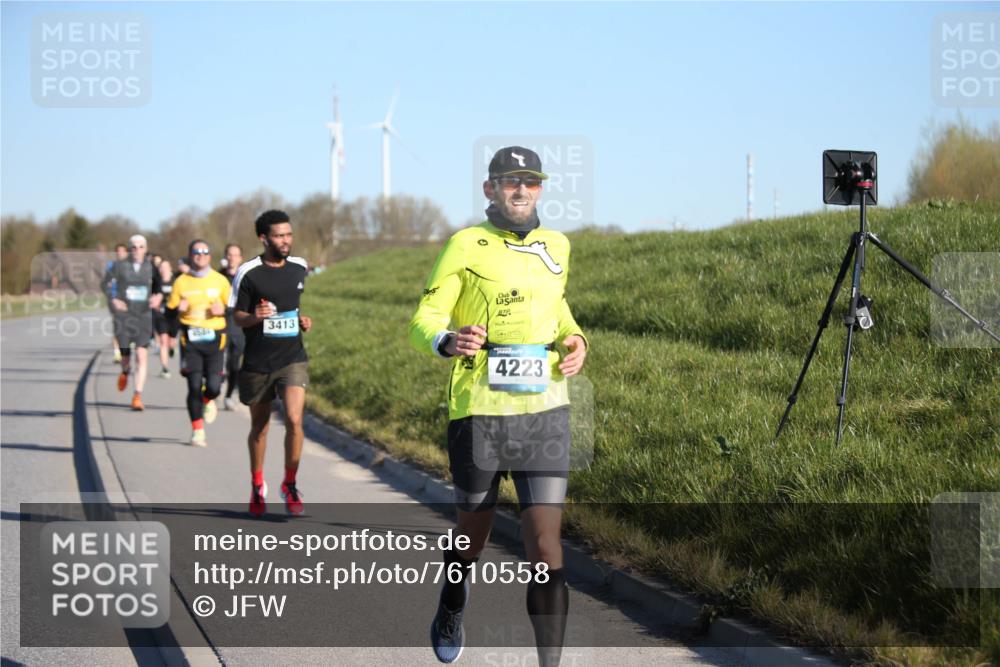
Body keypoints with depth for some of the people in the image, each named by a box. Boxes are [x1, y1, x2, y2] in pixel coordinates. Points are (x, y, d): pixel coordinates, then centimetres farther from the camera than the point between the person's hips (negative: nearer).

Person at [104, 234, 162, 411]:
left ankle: (138, 396, -10)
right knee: (125, 355, 4)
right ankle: (125, 372, 42)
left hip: (144, 316, 0)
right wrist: (114, 300, -9)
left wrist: (158, 296, -8)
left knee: (141, 356, -11)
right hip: (124, 315, 0)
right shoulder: (119, 265, -1)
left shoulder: (150, 267, 3)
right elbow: (106, 284, 7)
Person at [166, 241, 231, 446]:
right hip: (190, 339, 0)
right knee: (194, 386, -6)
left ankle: (207, 401, 31)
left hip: (215, 338, 0)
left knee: (213, 386, -7)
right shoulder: (181, 282, 6)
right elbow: (170, 311, 9)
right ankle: (197, 430, 8)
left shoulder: (220, 280, 6)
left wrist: (223, 310, -9)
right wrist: (178, 308, -13)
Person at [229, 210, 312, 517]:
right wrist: (255, 317, -23)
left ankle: (290, 484, 0)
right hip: (257, 362, -1)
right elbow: (237, 317, -1)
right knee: (259, 426, 12)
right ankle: (257, 485, 34)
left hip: (293, 357, 1)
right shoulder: (248, 273, -7)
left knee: (294, 420, -17)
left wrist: (303, 320, 2)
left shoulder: (299, 267, 4)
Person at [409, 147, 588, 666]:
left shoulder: (556, 247, 10)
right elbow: (424, 320, -6)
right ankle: (449, 615, 47)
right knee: (473, 536, 16)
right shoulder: (467, 246, -4)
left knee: (545, 548, -8)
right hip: (479, 413, -2)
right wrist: (448, 342, -29)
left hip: (544, 414, 2)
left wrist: (574, 340, 9)